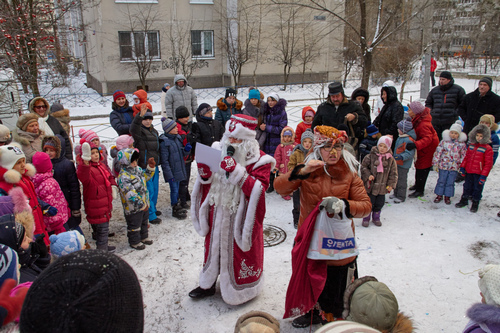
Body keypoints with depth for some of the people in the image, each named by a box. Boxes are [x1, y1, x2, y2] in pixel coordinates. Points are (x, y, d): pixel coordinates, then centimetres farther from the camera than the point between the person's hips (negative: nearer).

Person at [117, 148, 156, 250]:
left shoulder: (137, 169, 0)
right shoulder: (123, 177, -28)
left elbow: (145, 176, 19)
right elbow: (130, 195, -30)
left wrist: (151, 167, 1)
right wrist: (141, 205, -24)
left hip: (144, 204, 9)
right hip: (133, 207, -9)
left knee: (144, 222, 26)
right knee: (134, 225, 11)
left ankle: (144, 237, 47)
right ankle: (135, 242, 31)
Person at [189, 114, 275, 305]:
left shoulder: (258, 161, -13)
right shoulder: (220, 152, 1)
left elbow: (259, 189, -27)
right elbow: (210, 186, 11)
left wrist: (237, 171, -34)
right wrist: (205, 174, -12)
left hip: (240, 218, -5)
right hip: (217, 214, 5)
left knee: (238, 252, 8)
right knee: (214, 247, 19)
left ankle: (239, 290, 32)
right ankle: (208, 285, 40)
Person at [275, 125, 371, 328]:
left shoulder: (349, 174, -5)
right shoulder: (307, 171, -2)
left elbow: (366, 206, -11)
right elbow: (279, 187, -11)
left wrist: (343, 205, -30)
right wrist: (301, 172, -25)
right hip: (309, 239, 2)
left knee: (336, 282, 10)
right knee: (309, 277, 18)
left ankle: (336, 316, 38)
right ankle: (312, 313, 44)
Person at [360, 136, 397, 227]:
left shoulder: (391, 160, -1)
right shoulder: (370, 156, -9)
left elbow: (393, 173, 4)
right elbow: (363, 167, -2)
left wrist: (391, 184, -2)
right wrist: (368, 175, -16)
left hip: (382, 187, 3)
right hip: (370, 185, -3)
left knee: (379, 203, 14)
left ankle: (376, 218, 34)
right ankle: (366, 218, 24)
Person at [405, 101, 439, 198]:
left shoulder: (423, 124, -33)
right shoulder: (416, 119, -4)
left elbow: (427, 138, -38)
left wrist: (415, 145, -50)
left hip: (428, 148, -10)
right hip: (422, 147, 10)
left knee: (422, 168, -3)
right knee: (418, 165, 21)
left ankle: (419, 190, 8)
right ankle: (417, 184, 39)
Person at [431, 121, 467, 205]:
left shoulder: (462, 144, -1)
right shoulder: (444, 141, -6)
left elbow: (463, 156, 6)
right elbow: (438, 152, -3)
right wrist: (435, 163, -3)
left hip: (454, 167, 1)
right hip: (443, 166, -1)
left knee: (450, 182, 9)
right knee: (441, 181, 9)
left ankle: (447, 196, 23)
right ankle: (439, 195, 21)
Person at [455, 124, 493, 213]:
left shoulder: (487, 149, -13)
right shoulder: (471, 145, 4)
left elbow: (488, 164, -13)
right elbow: (466, 157, 13)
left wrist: (484, 176, -15)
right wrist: (462, 167, 7)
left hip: (479, 173, -5)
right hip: (469, 172, 5)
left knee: (477, 188, 10)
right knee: (467, 186, 19)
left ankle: (475, 203, 26)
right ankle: (464, 200, 35)